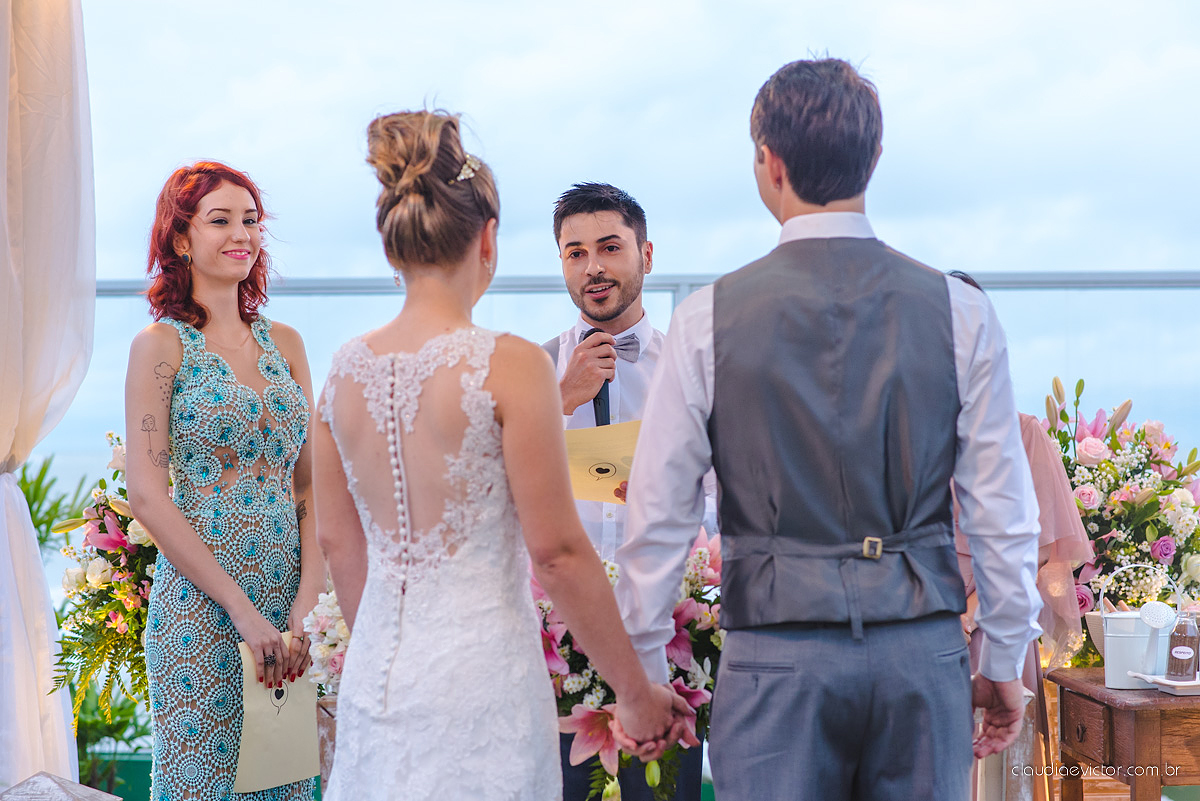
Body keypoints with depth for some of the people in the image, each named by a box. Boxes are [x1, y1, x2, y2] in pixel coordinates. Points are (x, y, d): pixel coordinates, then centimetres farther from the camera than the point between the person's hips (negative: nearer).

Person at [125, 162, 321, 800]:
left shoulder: (284, 342, 10)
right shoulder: (161, 344, -4)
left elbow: (311, 485, 7)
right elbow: (145, 493, -11)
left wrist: (306, 605, -6)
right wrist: (242, 609, -15)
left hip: (290, 608, 5)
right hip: (199, 602, -5)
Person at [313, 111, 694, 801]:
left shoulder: (346, 368, 3)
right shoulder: (511, 365, -13)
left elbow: (336, 541, 11)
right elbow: (557, 550, -13)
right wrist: (637, 691, -3)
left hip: (375, 673, 6)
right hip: (479, 668, -5)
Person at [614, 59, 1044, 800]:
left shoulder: (709, 320, -3)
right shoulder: (961, 313, 0)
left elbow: (659, 516, -1)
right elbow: (1004, 513, 2)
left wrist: (643, 672, 8)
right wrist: (1005, 663, 13)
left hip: (777, 650, -1)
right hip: (922, 649, 2)